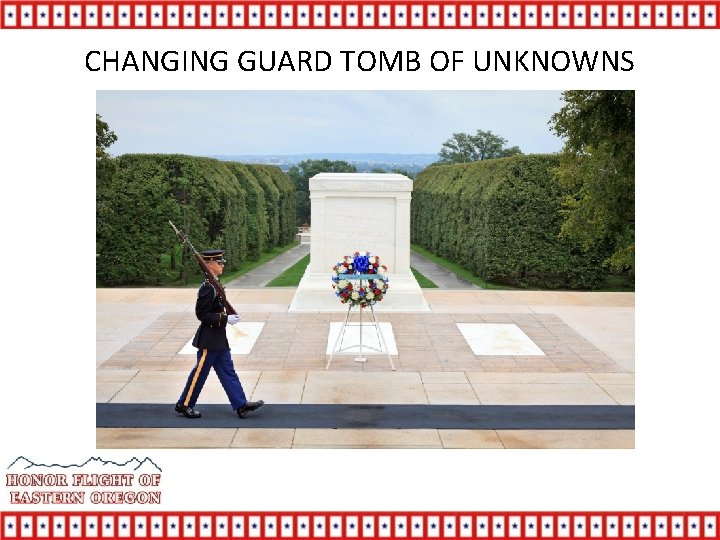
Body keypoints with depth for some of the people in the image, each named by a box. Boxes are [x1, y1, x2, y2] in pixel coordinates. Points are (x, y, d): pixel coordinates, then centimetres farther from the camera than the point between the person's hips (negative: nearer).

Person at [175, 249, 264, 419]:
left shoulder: (214, 285, 10)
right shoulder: (207, 288, -20)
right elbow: (202, 314, -22)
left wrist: (228, 316, 10)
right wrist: (225, 319, -22)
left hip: (219, 339, 10)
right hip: (209, 340, -10)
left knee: (227, 372, 9)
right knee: (200, 373, 2)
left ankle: (241, 405, 11)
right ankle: (184, 405, 16)